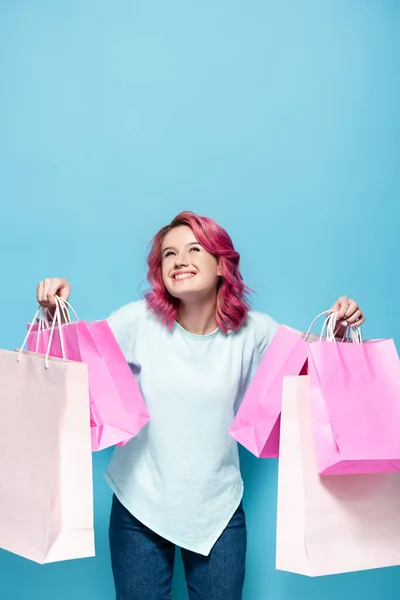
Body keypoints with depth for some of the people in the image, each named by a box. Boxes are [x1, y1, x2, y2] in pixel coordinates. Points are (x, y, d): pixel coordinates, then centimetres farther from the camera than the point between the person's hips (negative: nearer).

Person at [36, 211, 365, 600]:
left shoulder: (254, 331, -6)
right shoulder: (140, 320, -9)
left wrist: (338, 329, -13)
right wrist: (55, 310, -17)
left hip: (218, 509, 1)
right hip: (140, 506, 0)